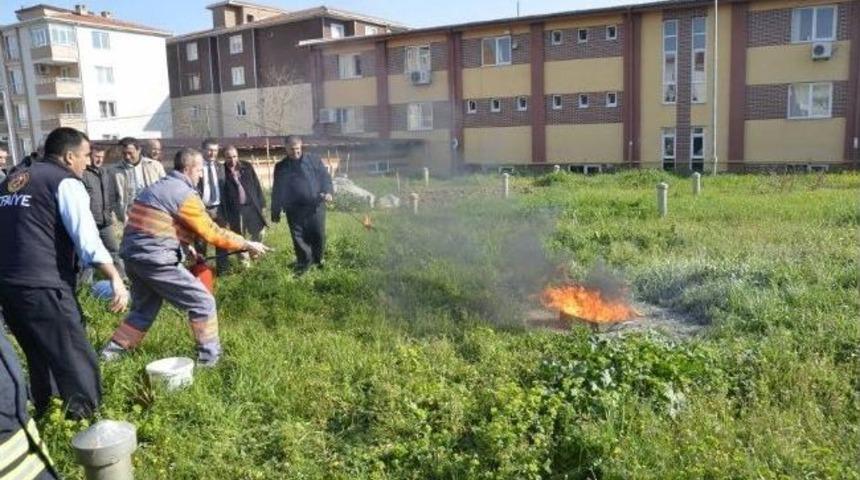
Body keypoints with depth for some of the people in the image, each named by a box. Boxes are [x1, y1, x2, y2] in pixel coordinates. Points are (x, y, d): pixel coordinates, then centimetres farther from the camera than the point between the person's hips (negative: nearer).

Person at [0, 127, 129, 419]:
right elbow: (88, 240, -15)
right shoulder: (65, 182, -5)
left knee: (40, 360, 22)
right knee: (77, 361, 0)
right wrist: (116, 278, -14)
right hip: (43, 287, -8)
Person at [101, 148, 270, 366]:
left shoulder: (158, 187, 17)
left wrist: (185, 245, 18)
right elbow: (212, 232, -11)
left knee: (144, 308, 26)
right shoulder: (184, 194, -11)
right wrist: (247, 245, -4)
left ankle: (113, 349, 29)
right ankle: (209, 357, 6)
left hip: (133, 255, 9)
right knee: (202, 302, 0)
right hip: (154, 258, -9)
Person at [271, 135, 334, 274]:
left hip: (315, 206, -1)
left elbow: (325, 176, 5)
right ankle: (304, 263, 15)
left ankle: (317, 259, 26)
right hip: (294, 210, 1)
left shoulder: (314, 160, 6)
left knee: (318, 235, 4)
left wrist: (328, 191, -15)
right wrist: (275, 212, 9)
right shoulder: (281, 167, 9)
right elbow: (277, 191, 11)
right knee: (298, 238, 2)